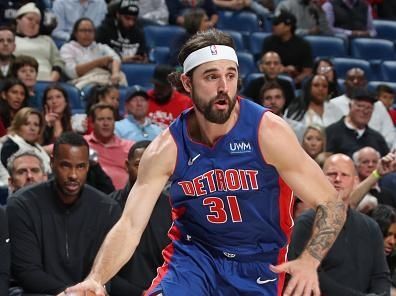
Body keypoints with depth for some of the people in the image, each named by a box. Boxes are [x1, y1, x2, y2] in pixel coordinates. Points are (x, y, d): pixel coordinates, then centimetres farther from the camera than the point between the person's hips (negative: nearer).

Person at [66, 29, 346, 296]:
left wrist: (310, 261, -31)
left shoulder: (267, 131, -18)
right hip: (193, 256, 1)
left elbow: (332, 205, -13)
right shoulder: (167, 148, -12)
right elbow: (129, 226, -13)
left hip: (259, 267, 0)